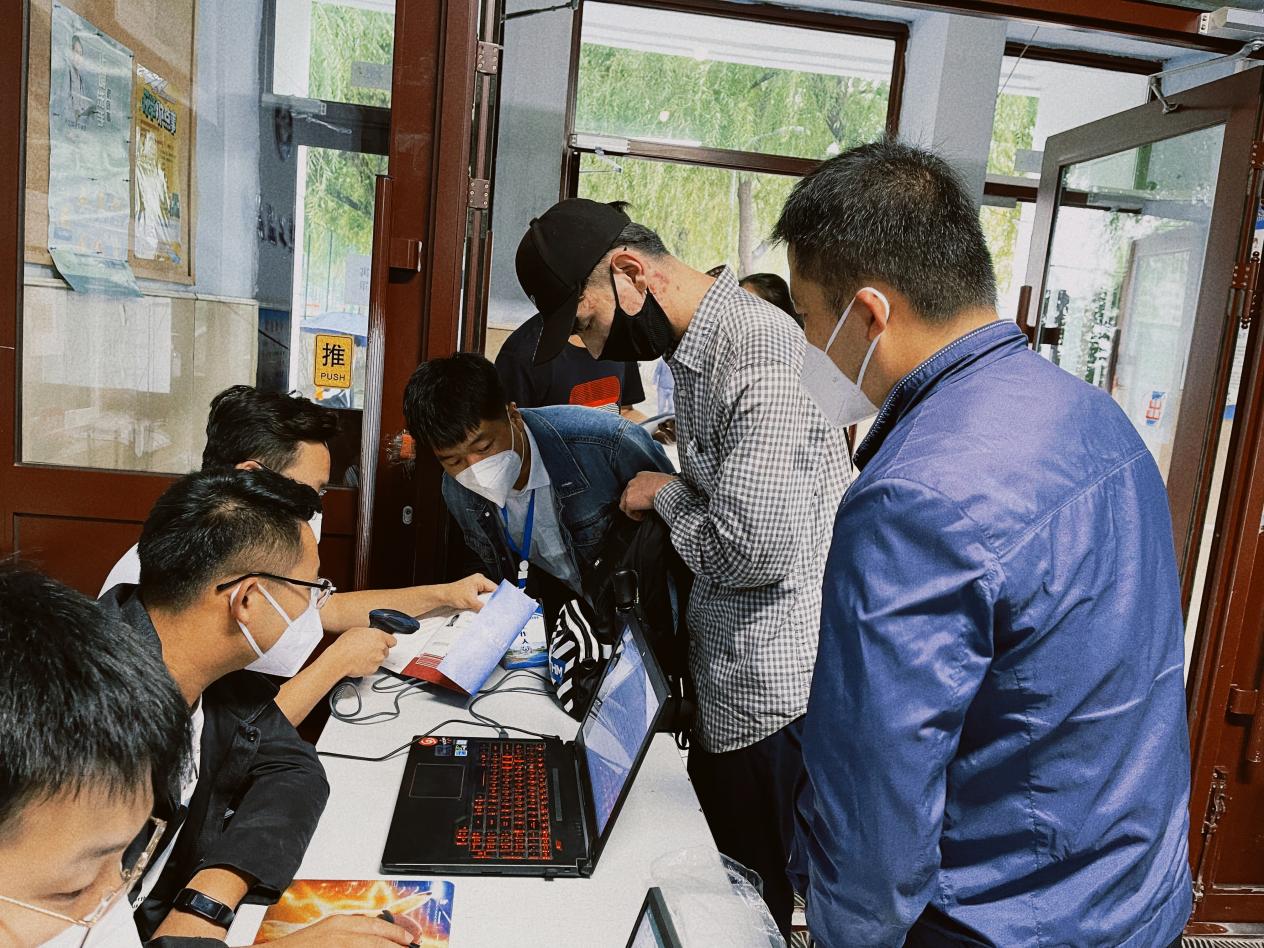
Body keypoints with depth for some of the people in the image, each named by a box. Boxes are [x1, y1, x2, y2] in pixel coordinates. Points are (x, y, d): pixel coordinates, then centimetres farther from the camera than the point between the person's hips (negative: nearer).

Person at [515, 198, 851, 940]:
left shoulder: (758, 352, -24)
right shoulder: (697, 347, 8)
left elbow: (757, 550, -28)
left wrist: (667, 494, -12)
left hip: (777, 694, -9)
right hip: (731, 684, 9)